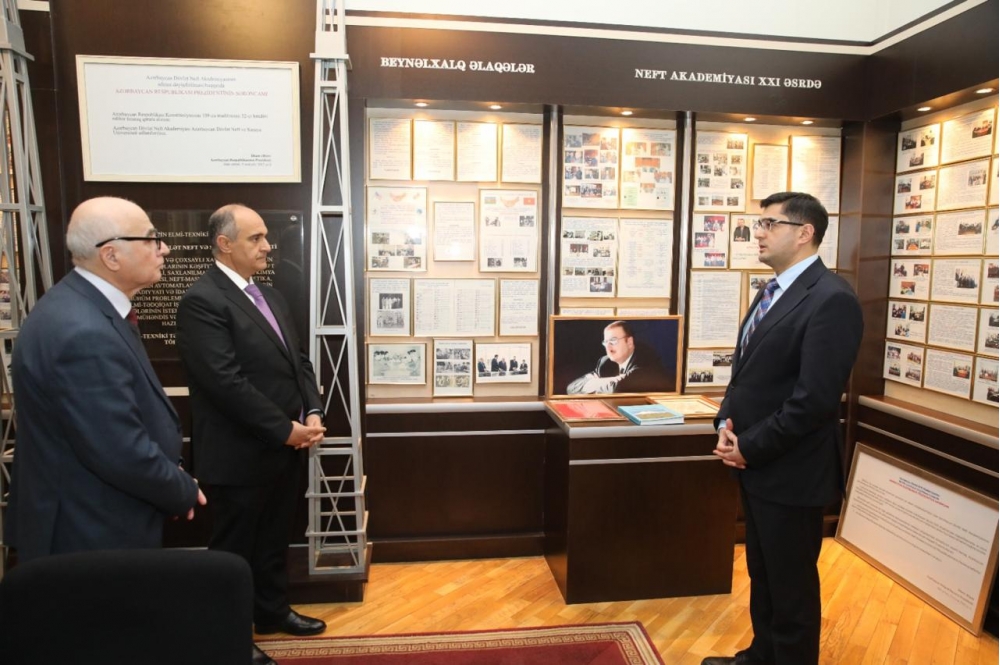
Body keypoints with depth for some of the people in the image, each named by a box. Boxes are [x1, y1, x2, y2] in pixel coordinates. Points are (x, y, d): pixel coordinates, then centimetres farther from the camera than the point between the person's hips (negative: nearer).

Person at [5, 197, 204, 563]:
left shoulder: (88, 306, 3)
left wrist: (173, 478, 4)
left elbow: (132, 415, 11)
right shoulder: (84, 333, -31)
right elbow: (126, 457, -30)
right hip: (90, 536, -9)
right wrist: (184, 492, -12)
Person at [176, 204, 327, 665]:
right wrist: (286, 429, -19)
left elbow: (298, 361, 12)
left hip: (283, 449, 8)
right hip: (239, 454, -8)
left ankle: (272, 611, 42)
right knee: (234, 549, 12)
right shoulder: (202, 301, -17)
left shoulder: (268, 295, 11)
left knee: (274, 540, 23)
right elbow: (227, 382, -25)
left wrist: (312, 413, -3)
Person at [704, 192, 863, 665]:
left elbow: (815, 398, -24)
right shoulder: (772, 291, 11)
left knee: (791, 583, 10)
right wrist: (727, 422, -1)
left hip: (791, 470, -9)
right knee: (762, 573, 24)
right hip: (757, 465, 9)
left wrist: (749, 447, -17)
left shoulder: (831, 299, -19)